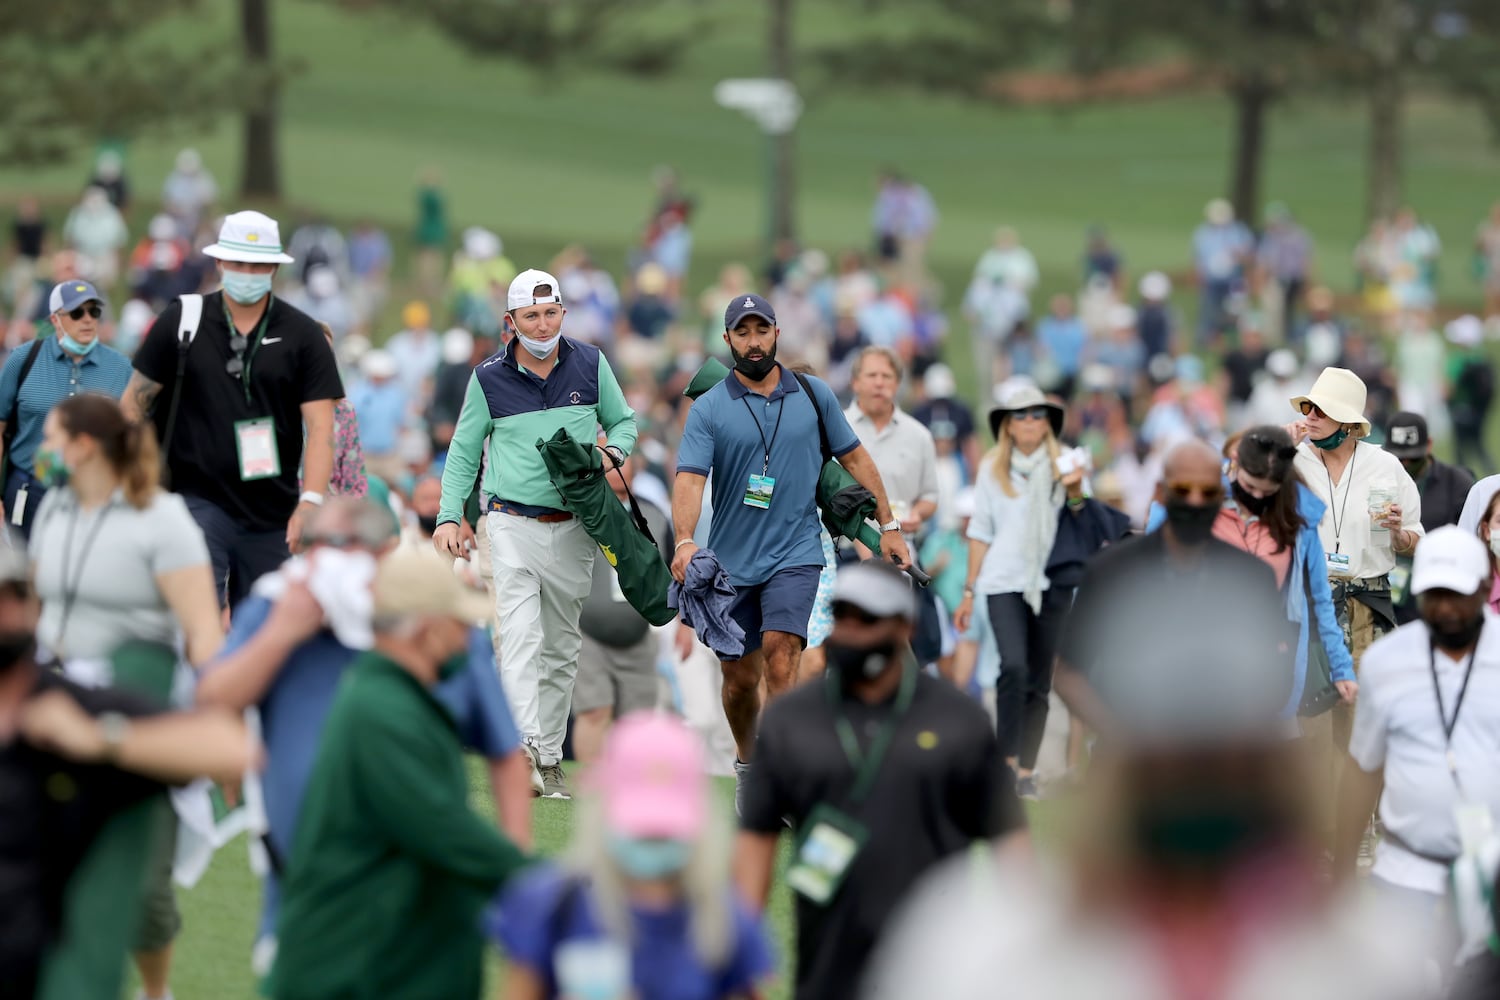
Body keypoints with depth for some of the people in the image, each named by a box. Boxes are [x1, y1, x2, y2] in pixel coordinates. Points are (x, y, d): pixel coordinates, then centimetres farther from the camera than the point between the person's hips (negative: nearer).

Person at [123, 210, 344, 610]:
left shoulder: (303, 336, 1)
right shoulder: (181, 322, 1)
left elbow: (319, 425, -5)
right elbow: (137, 399, 6)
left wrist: (311, 501, -18)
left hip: (273, 515, 2)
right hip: (199, 499, -2)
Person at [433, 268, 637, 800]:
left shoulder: (591, 365, 2)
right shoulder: (489, 378, -2)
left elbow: (623, 422, 15)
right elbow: (463, 452, 8)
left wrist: (612, 453, -8)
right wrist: (449, 517, -1)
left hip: (573, 531, 3)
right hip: (513, 526, -3)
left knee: (562, 648, 9)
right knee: (521, 637, -18)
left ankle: (550, 758, 17)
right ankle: (524, 748, -28)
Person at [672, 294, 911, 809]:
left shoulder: (813, 394, 5)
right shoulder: (708, 408, -2)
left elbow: (854, 458, 15)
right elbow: (690, 478, -14)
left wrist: (888, 525, 14)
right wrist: (685, 540, -31)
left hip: (795, 554, -1)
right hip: (731, 560, 1)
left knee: (779, 660, -19)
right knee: (740, 677, 8)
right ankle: (748, 762, 35)